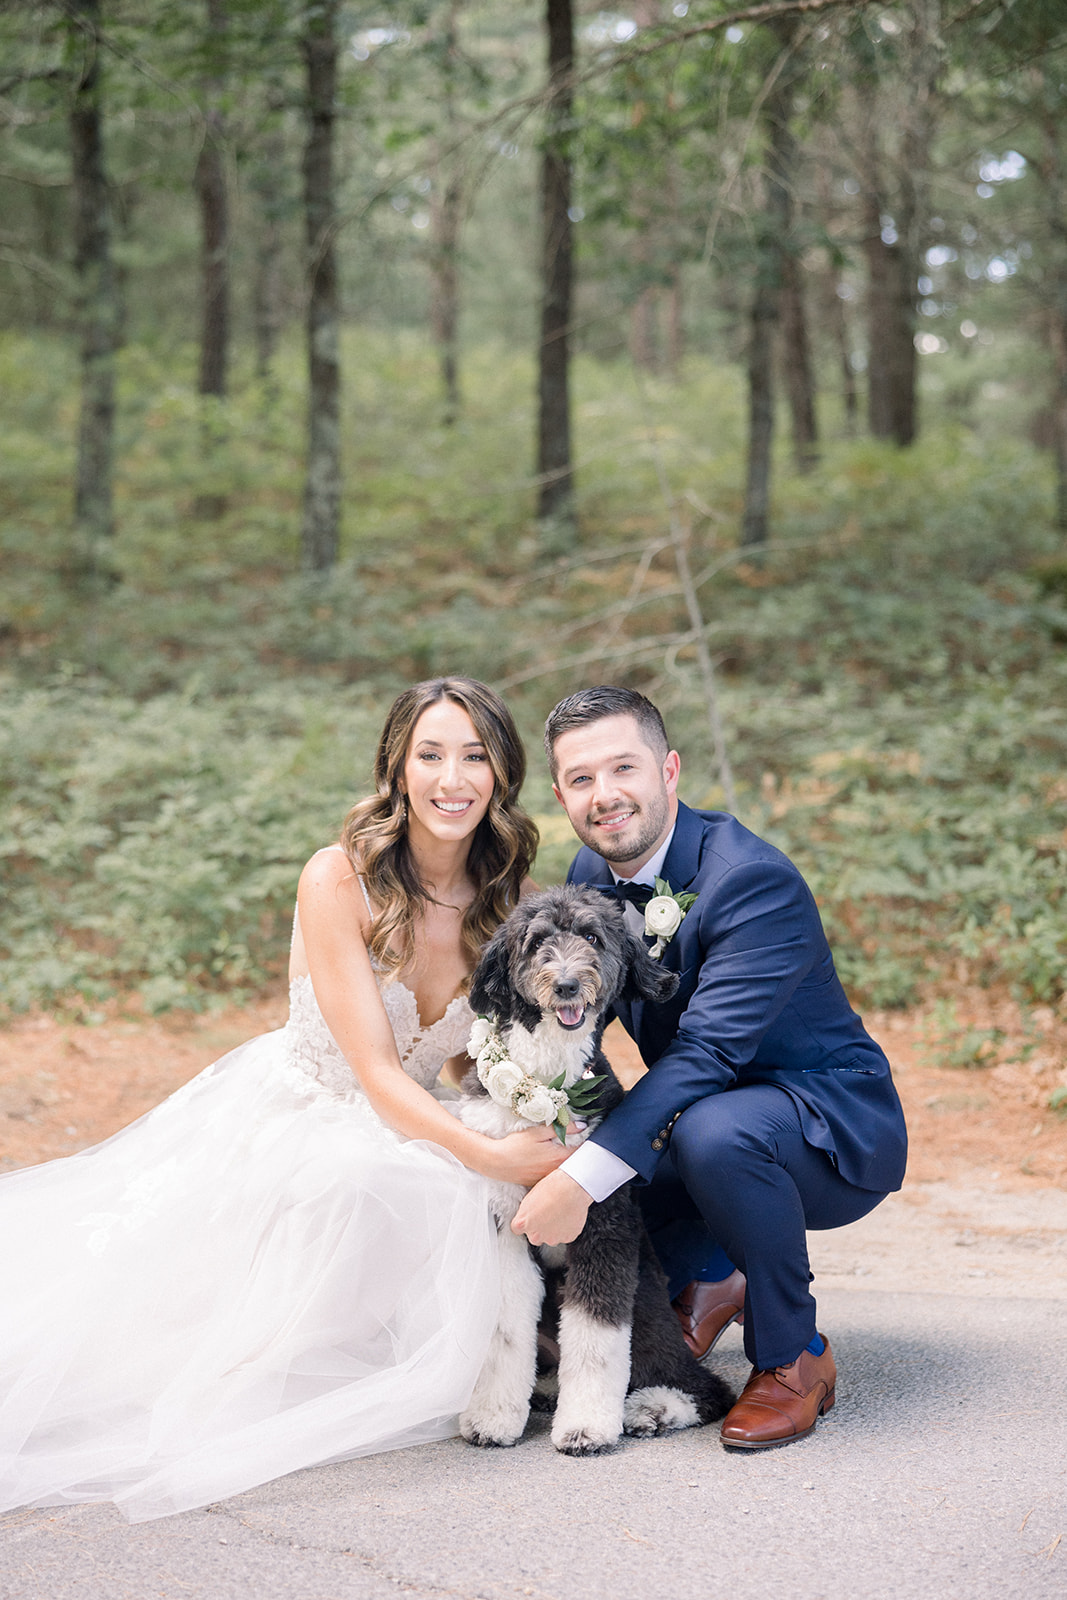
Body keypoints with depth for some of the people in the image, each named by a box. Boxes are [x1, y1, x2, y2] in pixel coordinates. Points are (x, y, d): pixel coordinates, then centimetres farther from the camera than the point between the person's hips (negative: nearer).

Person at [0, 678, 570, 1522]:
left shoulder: (511, 901, -4)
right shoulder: (339, 880, -18)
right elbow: (374, 1069, -21)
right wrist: (487, 1154, -36)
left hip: (422, 1133, 6)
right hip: (294, 1119, -6)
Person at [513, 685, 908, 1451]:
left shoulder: (756, 881, -26)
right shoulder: (591, 873, -1)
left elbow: (708, 1050, -35)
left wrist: (583, 1178, -41)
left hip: (832, 1127, -7)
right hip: (694, 1118, 7)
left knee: (713, 1132, -38)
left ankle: (795, 1357, -14)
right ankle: (704, 1278, 8)